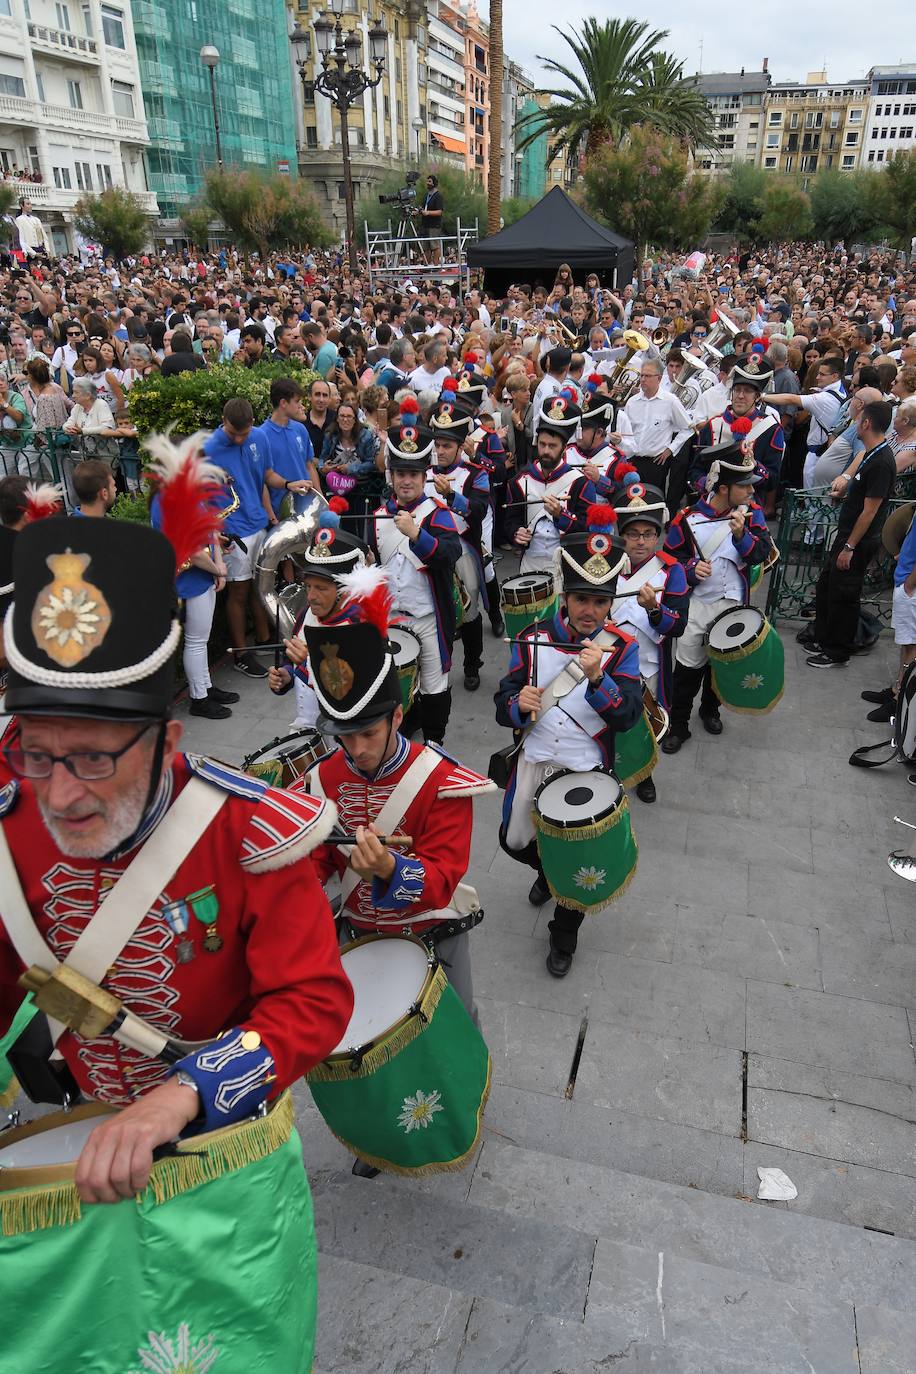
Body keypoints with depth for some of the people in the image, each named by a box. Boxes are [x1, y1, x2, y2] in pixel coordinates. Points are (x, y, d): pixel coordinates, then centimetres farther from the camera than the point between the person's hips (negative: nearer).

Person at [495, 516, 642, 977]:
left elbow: (627, 717, -20)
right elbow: (503, 707, -3)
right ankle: (548, 872, 50)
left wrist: (597, 678, -37)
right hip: (534, 760, 3)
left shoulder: (621, 648, -10)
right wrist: (519, 705, -27)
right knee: (515, 842, 14)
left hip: (587, 770, -2)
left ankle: (564, 935, 35)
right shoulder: (533, 638, -5)